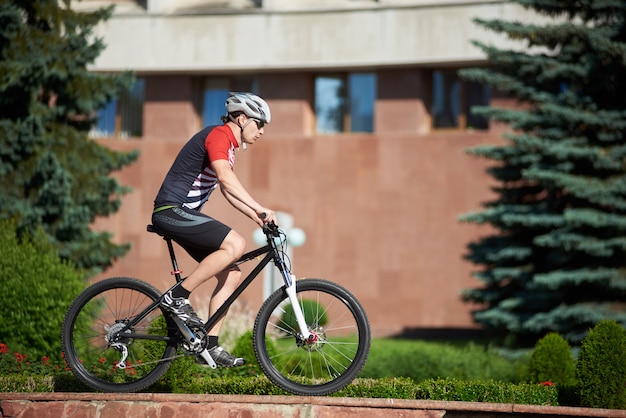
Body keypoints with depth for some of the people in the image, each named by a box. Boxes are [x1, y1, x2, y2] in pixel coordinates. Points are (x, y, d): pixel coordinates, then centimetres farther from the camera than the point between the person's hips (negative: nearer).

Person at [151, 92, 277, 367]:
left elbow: (228, 191, 25)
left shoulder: (228, 145, 21)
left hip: (184, 214, 10)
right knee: (235, 245, -26)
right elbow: (225, 177, -28)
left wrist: (258, 218, 14)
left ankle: (210, 345, 4)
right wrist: (260, 209, -33)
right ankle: (177, 297, -17)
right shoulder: (218, 135, -12)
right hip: (172, 211, -10)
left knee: (232, 274, 3)